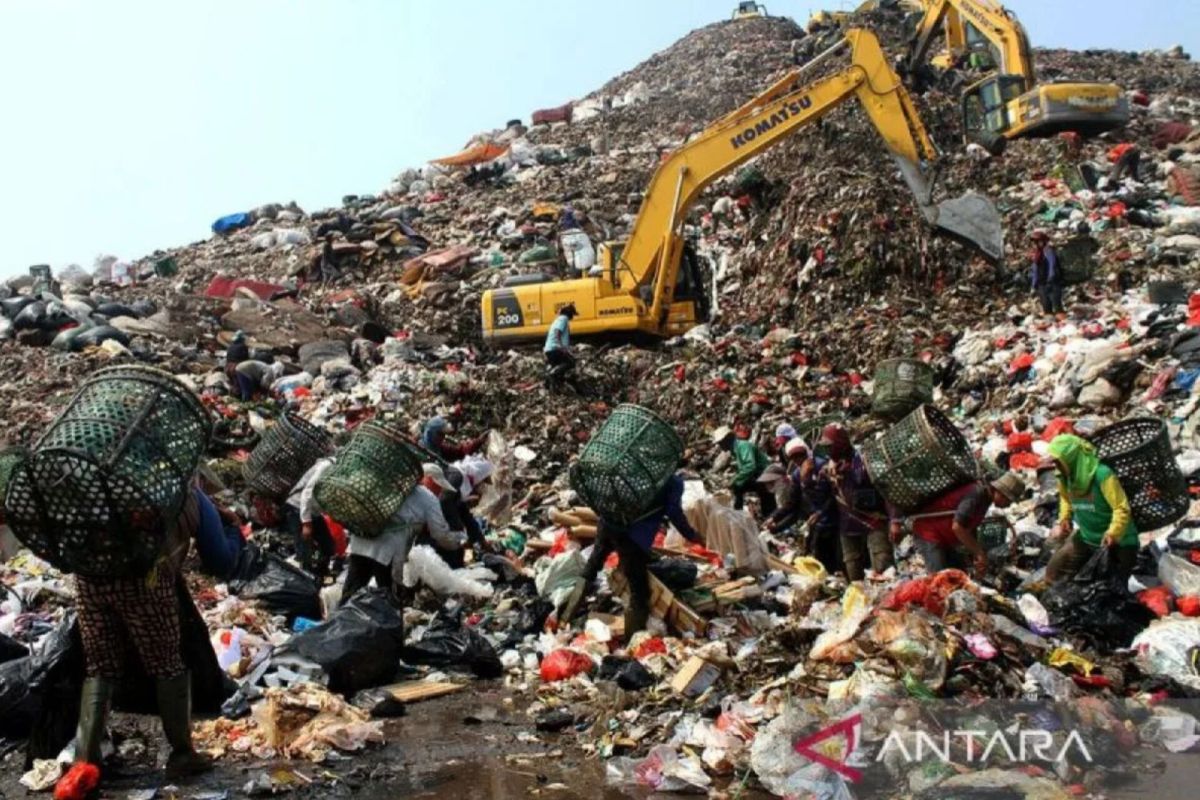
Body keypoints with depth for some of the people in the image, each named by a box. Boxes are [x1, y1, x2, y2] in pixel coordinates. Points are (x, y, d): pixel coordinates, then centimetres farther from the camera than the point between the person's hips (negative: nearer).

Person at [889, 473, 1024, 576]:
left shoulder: (984, 497, 8)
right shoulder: (976, 494, -23)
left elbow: (969, 529, 19)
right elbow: (957, 527, -32)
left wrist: (977, 557, 13)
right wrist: (980, 553, -24)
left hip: (944, 537, 10)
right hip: (928, 530, -10)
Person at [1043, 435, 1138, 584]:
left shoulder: (1102, 475, -27)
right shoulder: (1065, 477, -6)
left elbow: (1122, 509, -26)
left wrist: (1112, 534, -37)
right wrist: (1064, 519, 1)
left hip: (1117, 541, -6)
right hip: (1086, 538, 6)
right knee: (1053, 573, 6)